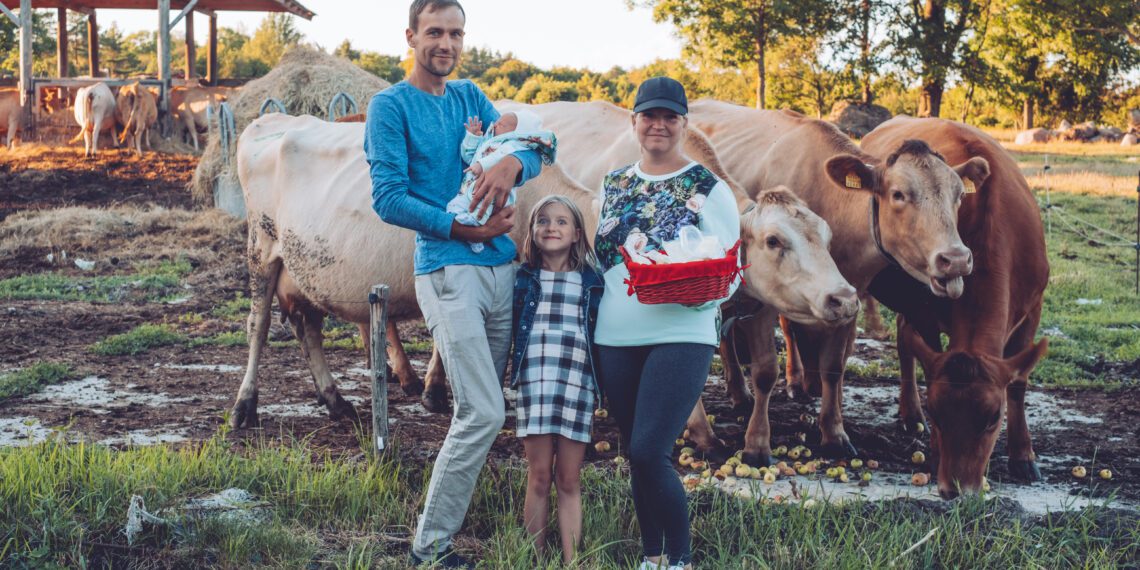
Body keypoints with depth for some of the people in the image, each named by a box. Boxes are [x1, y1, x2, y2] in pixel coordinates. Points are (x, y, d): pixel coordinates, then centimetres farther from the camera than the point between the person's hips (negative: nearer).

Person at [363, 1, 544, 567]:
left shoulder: (470, 97, 17)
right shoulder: (390, 105, -2)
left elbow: (533, 152, 12)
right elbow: (388, 199, -9)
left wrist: (511, 163, -12)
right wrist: (465, 230, -15)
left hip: (501, 266, 7)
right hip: (447, 270, -6)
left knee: (481, 410, 10)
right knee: (483, 413, -12)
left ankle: (456, 516, 23)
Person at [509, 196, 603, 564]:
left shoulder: (591, 282, 9)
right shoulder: (523, 279, 9)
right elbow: (506, 330, 11)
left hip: (577, 385, 0)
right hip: (533, 383, 0)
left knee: (569, 480, 3)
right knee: (538, 477, 2)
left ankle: (570, 562, 7)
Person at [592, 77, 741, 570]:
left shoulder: (708, 188, -1)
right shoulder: (613, 184, 12)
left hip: (680, 337, -5)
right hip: (614, 341, 5)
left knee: (649, 452, -13)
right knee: (636, 454, 10)